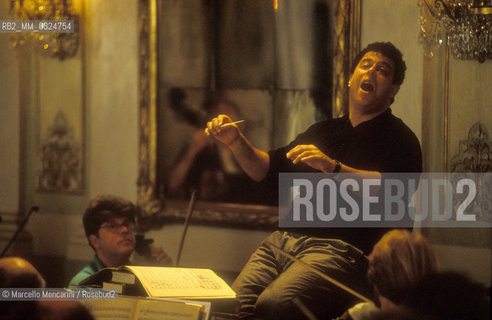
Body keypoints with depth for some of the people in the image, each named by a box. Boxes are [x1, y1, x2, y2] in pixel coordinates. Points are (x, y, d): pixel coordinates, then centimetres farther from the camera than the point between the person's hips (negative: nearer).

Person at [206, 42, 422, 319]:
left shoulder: (398, 138, 6)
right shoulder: (324, 131, 28)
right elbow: (269, 170, 31)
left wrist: (334, 168, -23)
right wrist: (236, 141, 14)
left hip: (341, 247, -6)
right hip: (284, 241, 6)